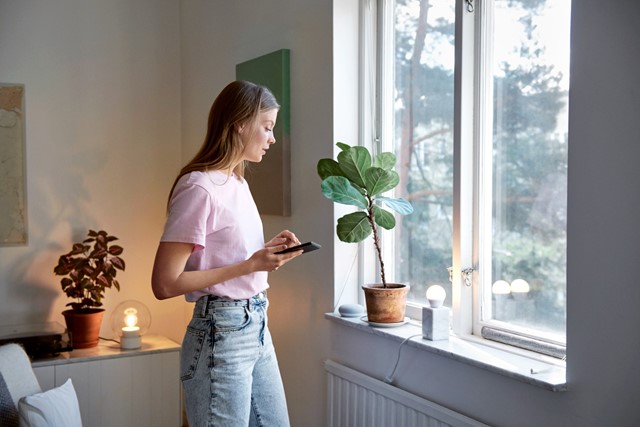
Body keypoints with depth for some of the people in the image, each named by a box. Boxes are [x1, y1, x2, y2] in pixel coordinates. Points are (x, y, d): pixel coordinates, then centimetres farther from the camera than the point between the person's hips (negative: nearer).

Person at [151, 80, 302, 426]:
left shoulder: (238, 182, 10)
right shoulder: (199, 187, -17)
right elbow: (165, 284, -20)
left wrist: (268, 251, 2)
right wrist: (250, 265, -19)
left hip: (256, 326, 9)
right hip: (221, 335, -9)